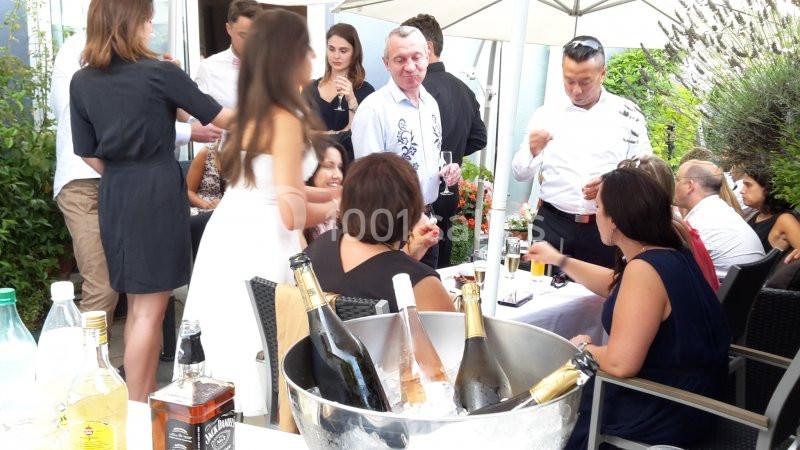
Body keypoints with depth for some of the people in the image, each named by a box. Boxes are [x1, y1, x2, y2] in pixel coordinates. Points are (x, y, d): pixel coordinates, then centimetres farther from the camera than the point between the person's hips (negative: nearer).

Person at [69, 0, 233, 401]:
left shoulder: (82, 82, 5)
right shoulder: (160, 73, -9)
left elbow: (89, 154, 7)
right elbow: (220, 118, -2)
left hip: (113, 196, 6)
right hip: (157, 191, -6)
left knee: (138, 304, 18)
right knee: (150, 308, 0)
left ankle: (142, 402, 28)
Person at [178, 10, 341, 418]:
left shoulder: (255, 111, 13)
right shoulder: (285, 120, -14)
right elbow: (293, 214, -16)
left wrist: (335, 193, 23)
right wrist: (332, 209, 4)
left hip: (229, 244, 9)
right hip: (257, 251, -9)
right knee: (253, 375, 3)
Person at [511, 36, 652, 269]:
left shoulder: (627, 114, 1)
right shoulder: (547, 114, 4)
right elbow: (520, 174, 5)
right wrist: (533, 151, -16)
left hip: (604, 229, 0)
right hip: (552, 224, 1)